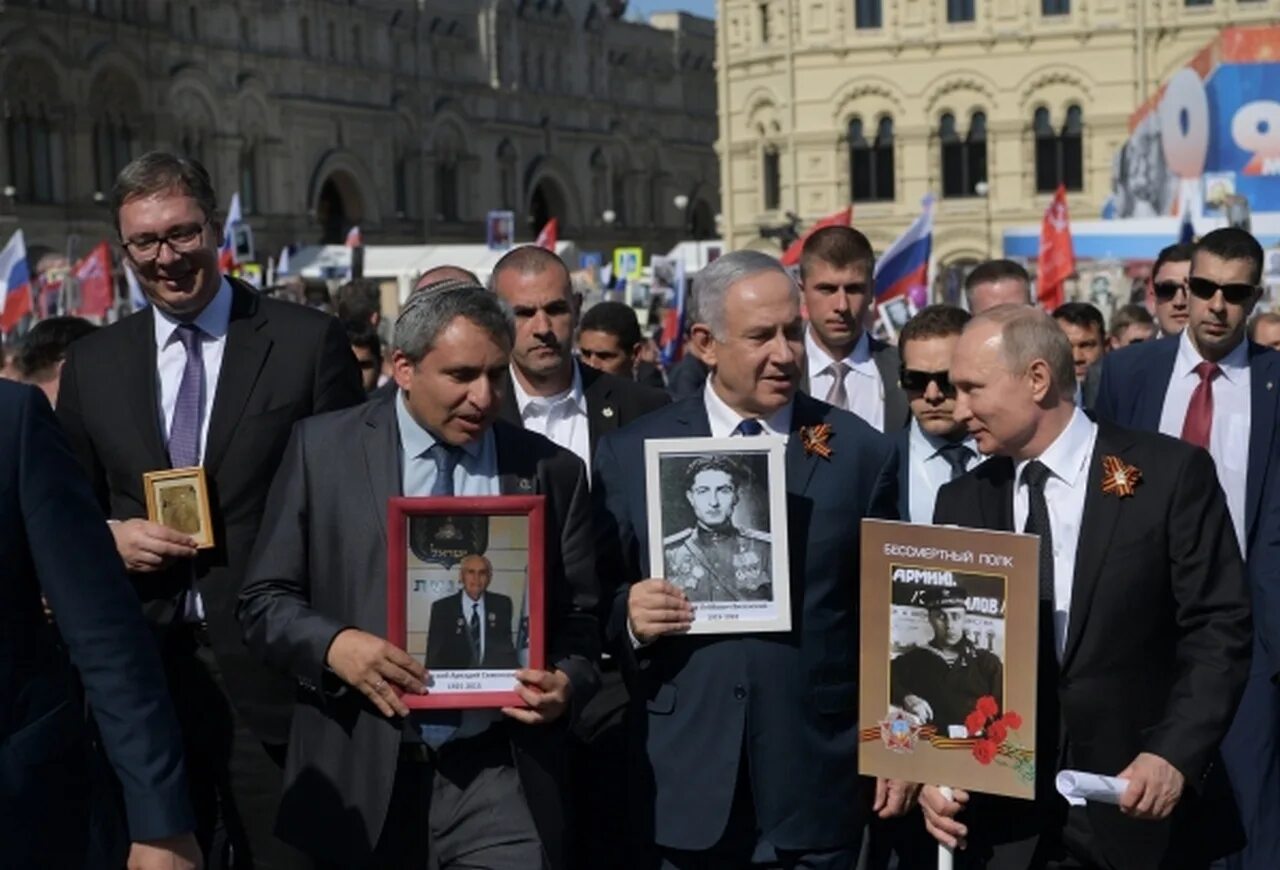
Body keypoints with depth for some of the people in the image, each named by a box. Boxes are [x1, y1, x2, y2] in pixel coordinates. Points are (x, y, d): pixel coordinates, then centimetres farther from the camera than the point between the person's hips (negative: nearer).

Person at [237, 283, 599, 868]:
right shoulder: (323, 448, 3)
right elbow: (264, 601, 3)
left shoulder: (552, 472, 6)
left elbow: (579, 621, 10)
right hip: (359, 776, 0)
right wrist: (334, 645, -16)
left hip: (497, 781, 0)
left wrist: (568, 683, -11)